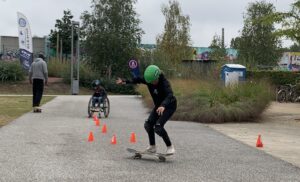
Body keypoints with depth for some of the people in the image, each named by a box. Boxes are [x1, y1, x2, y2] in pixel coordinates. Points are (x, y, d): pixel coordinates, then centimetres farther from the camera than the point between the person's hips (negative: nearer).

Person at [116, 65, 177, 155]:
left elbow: (169, 95, -47)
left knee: (158, 126, -21)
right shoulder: (148, 80, -12)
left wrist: (163, 106, -65)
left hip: (169, 106, -7)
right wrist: (125, 81, -13)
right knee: (148, 124, -3)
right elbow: (137, 80, 1)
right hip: (158, 105, 7)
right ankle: (152, 147, 15)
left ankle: (170, 147, -5)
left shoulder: (164, 83, -31)